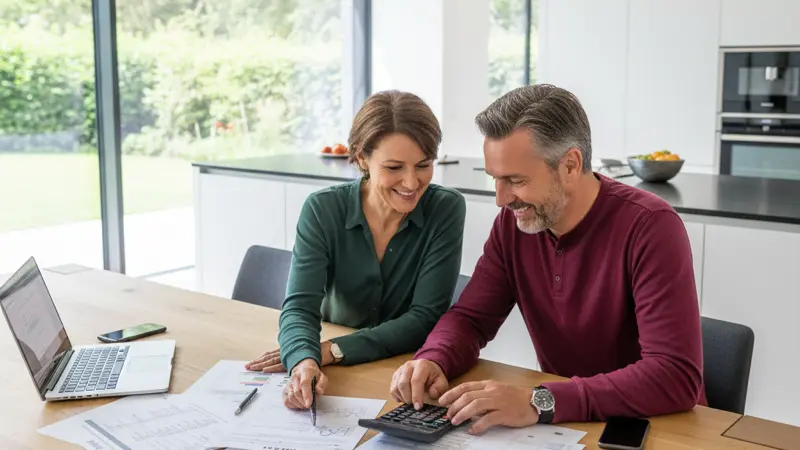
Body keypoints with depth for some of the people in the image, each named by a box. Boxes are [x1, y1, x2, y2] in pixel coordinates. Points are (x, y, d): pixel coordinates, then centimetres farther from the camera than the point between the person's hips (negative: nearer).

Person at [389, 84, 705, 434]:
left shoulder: (650, 227, -21)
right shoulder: (515, 221, -4)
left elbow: (676, 377, -28)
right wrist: (433, 361, -19)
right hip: (562, 424, 4)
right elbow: (471, 317, 2)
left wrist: (540, 402, -35)